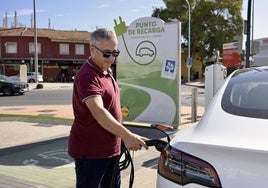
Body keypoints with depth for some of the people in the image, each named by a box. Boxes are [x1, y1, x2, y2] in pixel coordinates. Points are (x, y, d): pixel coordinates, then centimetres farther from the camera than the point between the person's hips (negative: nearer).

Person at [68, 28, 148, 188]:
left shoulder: (107, 71, 11)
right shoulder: (87, 76, -21)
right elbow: (98, 112, -35)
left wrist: (122, 138, 17)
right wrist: (126, 135, -44)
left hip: (110, 149, 9)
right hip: (90, 151, -9)